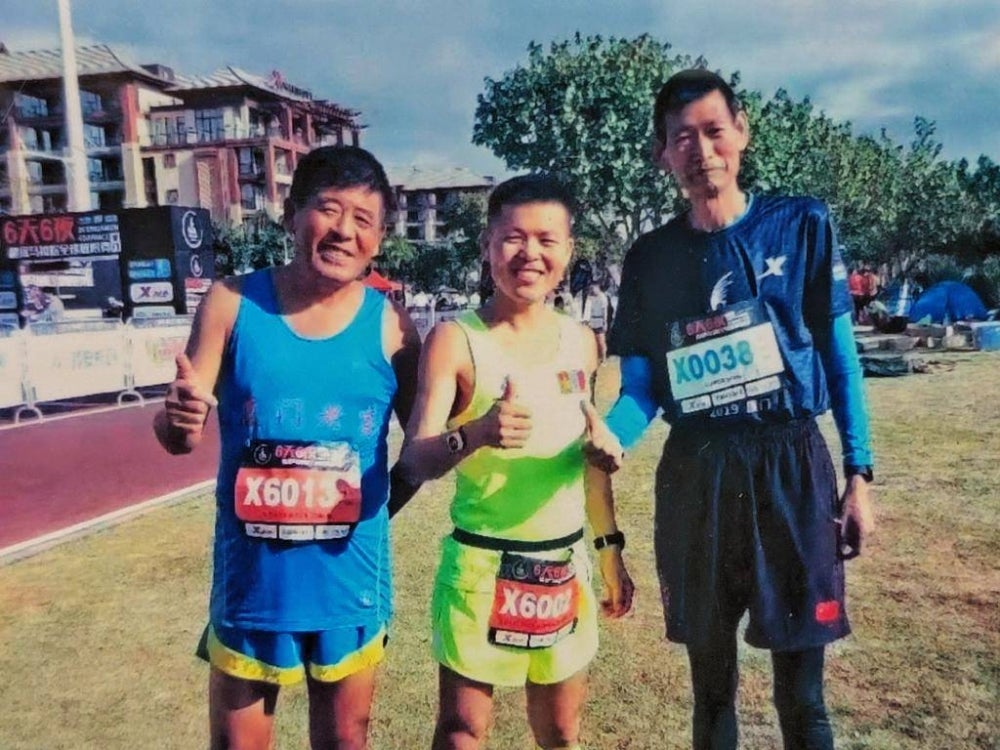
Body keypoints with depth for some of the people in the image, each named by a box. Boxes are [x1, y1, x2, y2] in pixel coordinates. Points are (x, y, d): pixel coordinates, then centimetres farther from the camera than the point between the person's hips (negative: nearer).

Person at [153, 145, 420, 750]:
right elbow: (181, 435, -8)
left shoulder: (390, 325, -7)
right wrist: (179, 419, -29)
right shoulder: (233, 303, -7)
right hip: (251, 572, 0)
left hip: (350, 575, 1)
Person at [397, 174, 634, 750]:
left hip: (565, 563, 4)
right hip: (482, 563, -4)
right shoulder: (456, 339, -12)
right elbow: (414, 462, -18)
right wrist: (475, 434, -38)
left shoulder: (582, 341, 2)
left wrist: (611, 550, 15)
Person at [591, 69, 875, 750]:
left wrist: (858, 475, -2)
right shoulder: (650, 258, 4)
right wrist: (610, 436, -18)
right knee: (711, 683, 15)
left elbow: (839, 357, 3)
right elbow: (641, 388, 3)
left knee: (802, 690, 8)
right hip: (695, 478, 2)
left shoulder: (803, 225, 0)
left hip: (794, 470, -1)